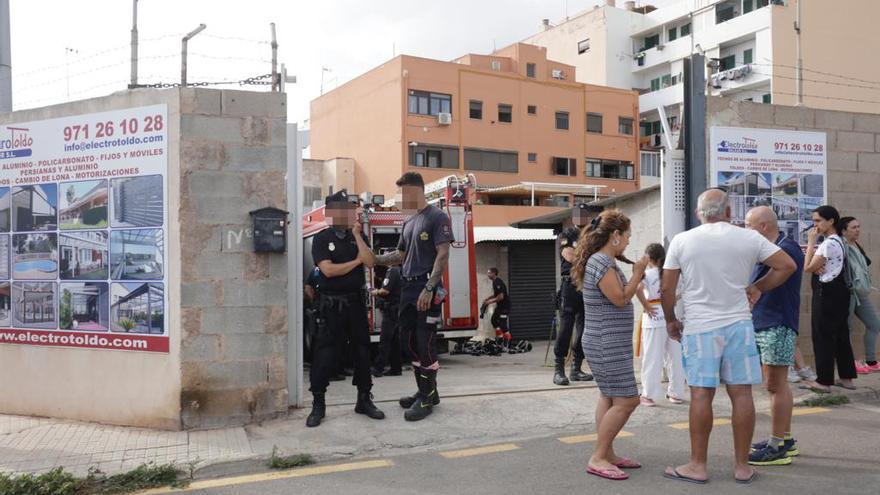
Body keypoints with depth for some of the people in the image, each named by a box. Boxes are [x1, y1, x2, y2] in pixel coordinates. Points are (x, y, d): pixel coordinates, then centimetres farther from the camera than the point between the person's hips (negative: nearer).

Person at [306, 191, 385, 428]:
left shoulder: (357, 236, 9)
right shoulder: (321, 239, -1)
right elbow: (328, 270, -14)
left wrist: (357, 233, -11)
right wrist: (356, 261, -5)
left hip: (356, 301, 4)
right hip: (331, 304, -3)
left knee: (361, 349, 7)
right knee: (324, 353, -2)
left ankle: (364, 399, 18)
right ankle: (318, 404, 6)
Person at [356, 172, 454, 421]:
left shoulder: (437, 217, -7)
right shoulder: (409, 221, 18)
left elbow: (443, 255, -13)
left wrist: (429, 288, -21)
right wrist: (375, 259, 10)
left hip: (427, 289, -8)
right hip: (408, 288, 8)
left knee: (425, 343, -7)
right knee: (411, 341, 11)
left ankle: (428, 397, 3)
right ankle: (425, 391, 23)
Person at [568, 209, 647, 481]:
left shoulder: (601, 260, 14)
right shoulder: (602, 262, -18)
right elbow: (620, 299, -20)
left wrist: (635, 275, 11)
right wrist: (638, 273, -9)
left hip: (606, 343, 11)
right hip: (608, 344, -11)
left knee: (609, 398, 14)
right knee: (627, 400, -8)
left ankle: (607, 454, 21)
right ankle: (597, 459, -2)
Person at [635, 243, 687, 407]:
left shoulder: (647, 273, -6)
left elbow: (638, 289, -24)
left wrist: (646, 306, -14)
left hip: (654, 317, -4)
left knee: (653, 358, 2)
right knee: (675, 356, 13)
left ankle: (649, 395, 6)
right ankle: (676, 393, 22)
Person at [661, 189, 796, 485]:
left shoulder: (682, 241, -1)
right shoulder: (749, 239, 1)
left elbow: (667, 288, 0)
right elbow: (787, 266, 4)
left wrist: (670, 320, 14)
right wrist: (758, 288, 13)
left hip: (699, 327, -1)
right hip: (738, 324, 1)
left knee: (701, 395, 2)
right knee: (741, 393, 6)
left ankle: (698, 466, 9)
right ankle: (742, 466, 15)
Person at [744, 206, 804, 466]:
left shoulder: (787, 248, -12)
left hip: (778, 327, -9)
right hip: (761, 326, 9)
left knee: (775, 385, -5)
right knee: (776, 385, 14)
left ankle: (778, 447, 1)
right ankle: (785, 439, 24)